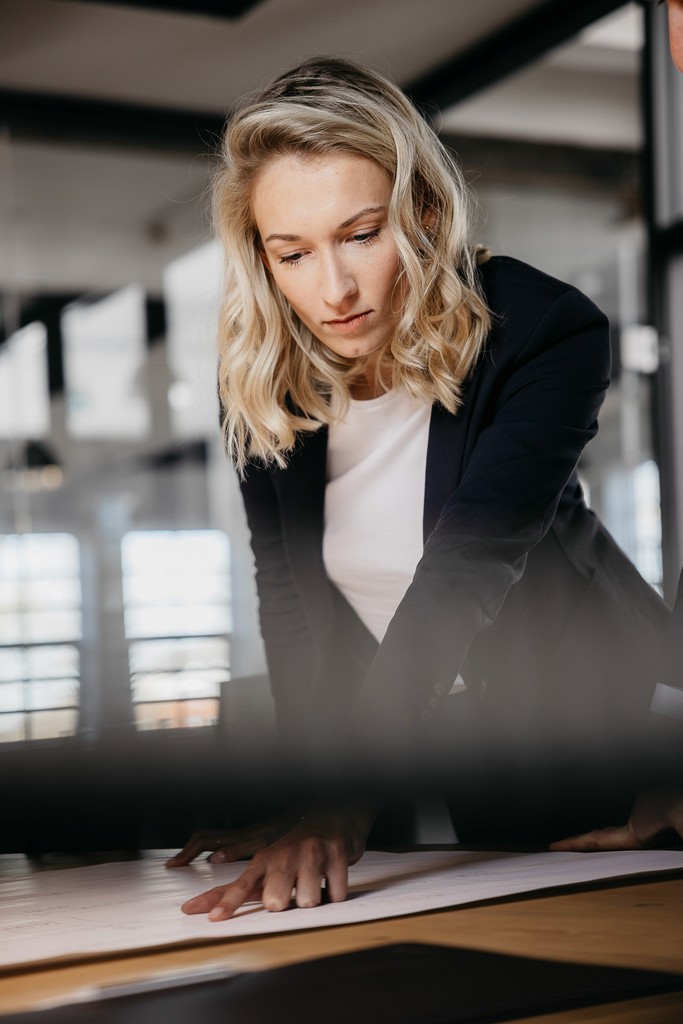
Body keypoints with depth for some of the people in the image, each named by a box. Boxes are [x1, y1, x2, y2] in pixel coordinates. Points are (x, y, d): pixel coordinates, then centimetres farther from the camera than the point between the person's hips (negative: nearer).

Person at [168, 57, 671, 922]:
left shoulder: (549, 333, -26)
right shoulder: (261, 375, -12)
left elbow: (465, 569, -37)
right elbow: (285, 589, -10)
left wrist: (352, 790, -46)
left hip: (567, 704, -3)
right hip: (396, 716, 4)